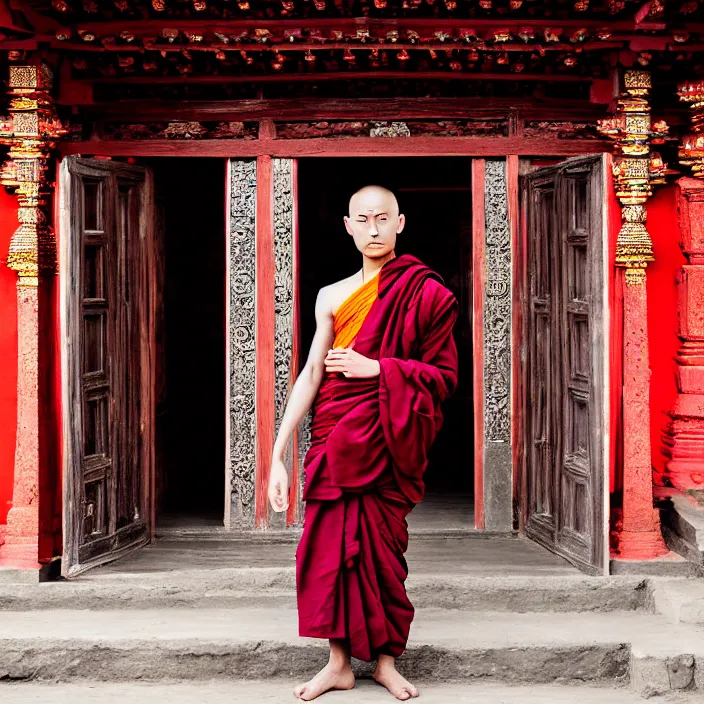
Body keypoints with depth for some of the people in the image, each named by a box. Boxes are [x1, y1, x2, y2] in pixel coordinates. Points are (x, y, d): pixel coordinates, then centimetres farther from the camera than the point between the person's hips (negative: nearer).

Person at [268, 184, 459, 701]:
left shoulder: (425, 293, 1)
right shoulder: (332, 296, 9)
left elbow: (444, 375, -2)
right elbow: (309, 376, 5)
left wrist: (376, 368, -13)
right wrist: (278, 455, -1)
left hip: (386, 440, -3)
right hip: (335, 439, 3)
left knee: (381, 547, 0)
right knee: (332, 543, 0)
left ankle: (385, 659, 16)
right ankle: (339, 662, 11)